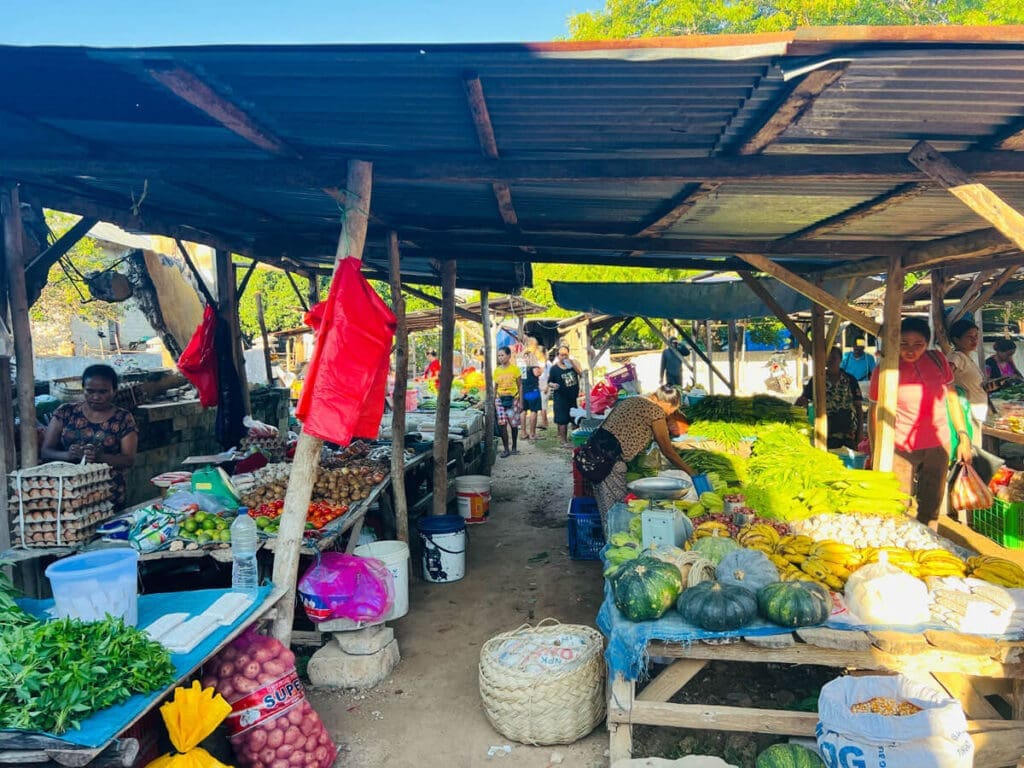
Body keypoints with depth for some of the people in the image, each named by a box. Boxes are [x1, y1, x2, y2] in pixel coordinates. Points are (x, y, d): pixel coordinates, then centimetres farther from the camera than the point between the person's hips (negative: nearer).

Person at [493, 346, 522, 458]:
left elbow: (520, 386, 0)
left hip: (513, 399, -2)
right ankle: (506, 449, 1)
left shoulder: (515, 369, -4)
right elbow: (495, 387, 12)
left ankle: (514, 446, 25)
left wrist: (520, 402, -4)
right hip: (500, 399, 2)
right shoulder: (497, 370, 5)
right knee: (502, 424, -5)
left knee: (514, 424, 6)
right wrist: (493, 402, 7)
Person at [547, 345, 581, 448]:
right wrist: (553, 385, -22)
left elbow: (580, 373, -7)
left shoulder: (573, 363, 7)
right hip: (561, 398, -4)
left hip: (573, 397, 4)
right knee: (562, 420, -6)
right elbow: (549, 382, 1)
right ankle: (563, 441, 0)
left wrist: (572, 363, -16)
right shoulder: (554, 368, -2)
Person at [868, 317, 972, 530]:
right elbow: (875, 412, -6)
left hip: (938, 446, 4)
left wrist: (963, 436, 6)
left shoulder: (937, 360, -1)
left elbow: (951, 396, 9)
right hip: (901, 448, -3)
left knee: (931, 512, 13)